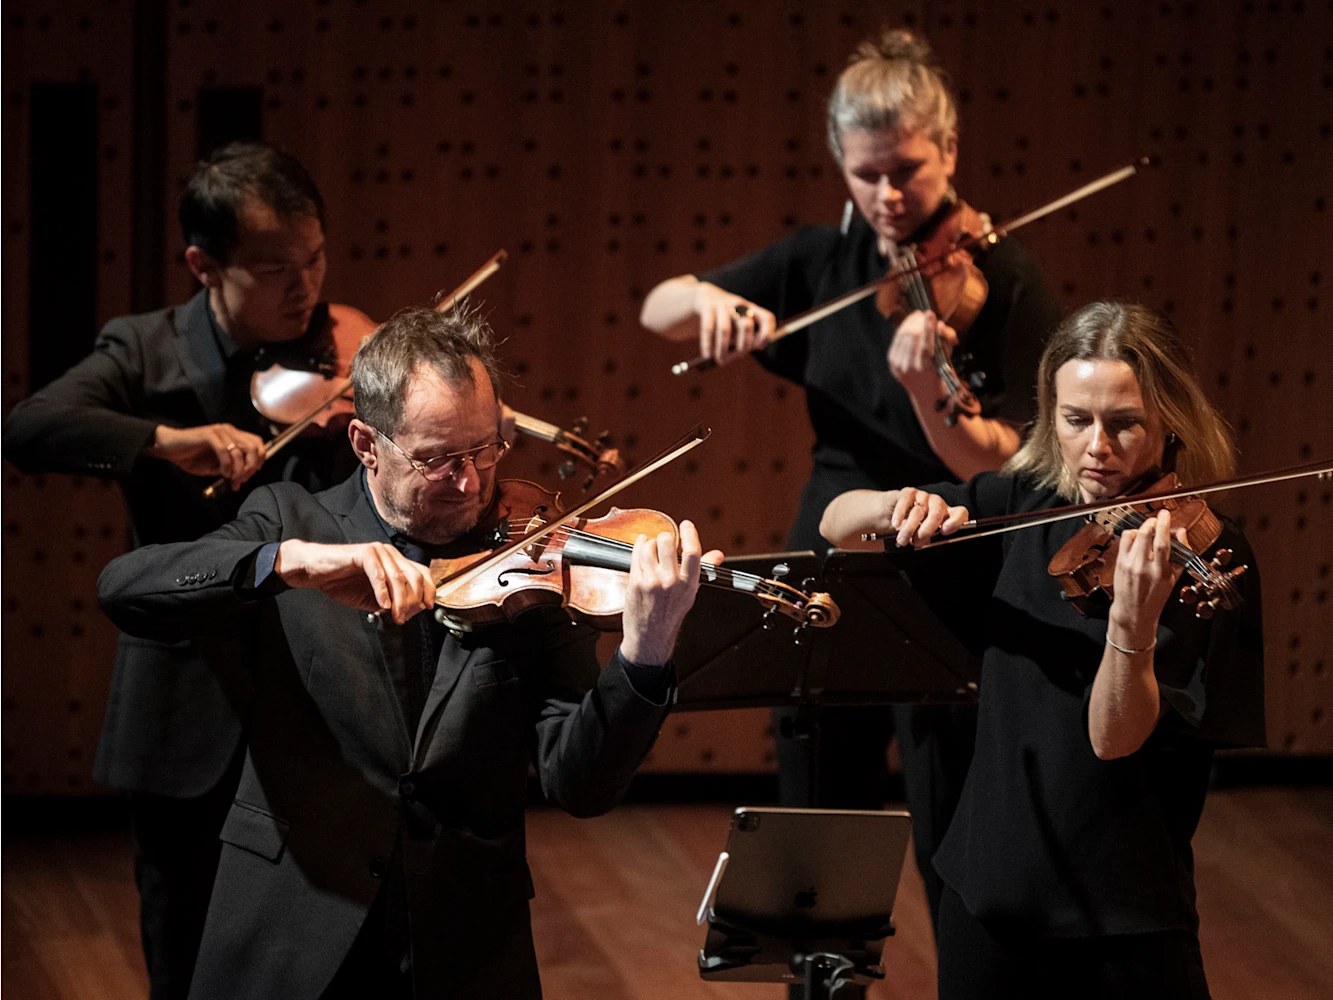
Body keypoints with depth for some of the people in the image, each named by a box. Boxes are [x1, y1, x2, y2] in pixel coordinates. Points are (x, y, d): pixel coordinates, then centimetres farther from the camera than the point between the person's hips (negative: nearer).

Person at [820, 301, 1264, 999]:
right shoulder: (1024, 504, 1)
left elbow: (1114, 739, -20)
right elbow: (835, 522, 5)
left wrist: (1134, 622, -38)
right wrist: (893, 507, -17)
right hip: (988, 888, 4)